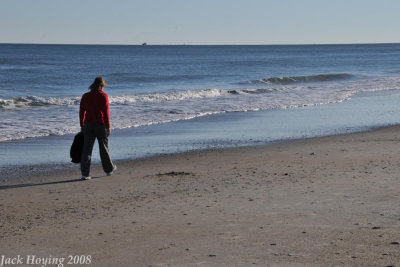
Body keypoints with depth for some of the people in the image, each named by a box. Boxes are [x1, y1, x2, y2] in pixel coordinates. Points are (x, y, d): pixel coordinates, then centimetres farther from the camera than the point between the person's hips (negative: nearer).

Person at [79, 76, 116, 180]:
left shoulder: (85, 96, 6)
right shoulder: (103, 96, -6)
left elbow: (81, 112, 7)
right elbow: (106, 112, -10)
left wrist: (82, 126, 15)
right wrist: (108, 127, -7)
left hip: (88, 125, 3)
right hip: (100, 124, -3)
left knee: (87, 148, -2)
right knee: (103, 148, 14)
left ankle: (85, 174, -10)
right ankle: (109, 169, 33)